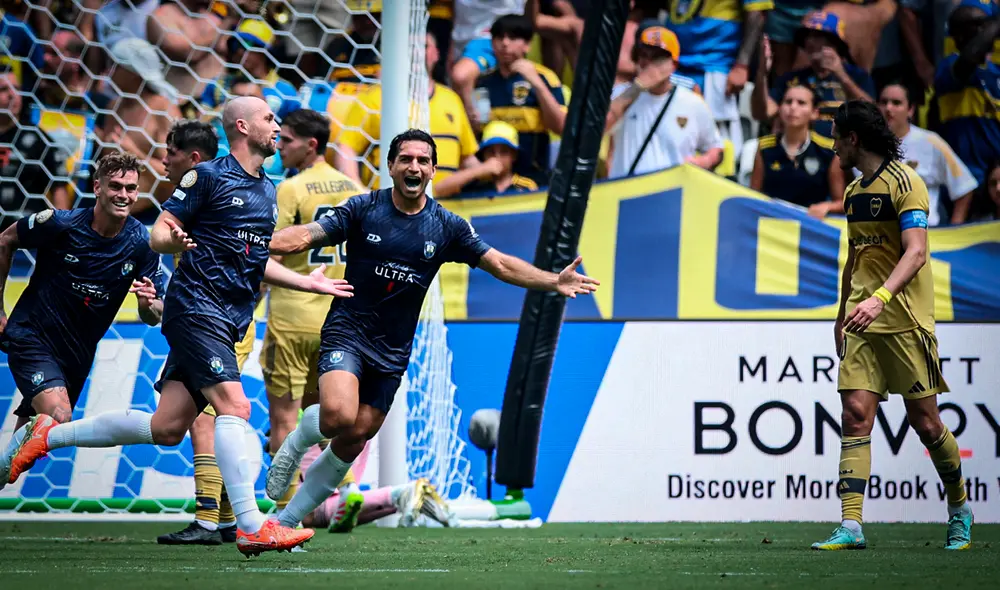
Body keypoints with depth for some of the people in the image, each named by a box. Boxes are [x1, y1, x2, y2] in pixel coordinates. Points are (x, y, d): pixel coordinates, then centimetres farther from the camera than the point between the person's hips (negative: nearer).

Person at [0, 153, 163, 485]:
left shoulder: (141, 243, -7)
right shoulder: (61, 224, -16)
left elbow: (152, 317, -1)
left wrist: (149, 303, -25)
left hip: (77, 355, 5)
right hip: (31, 337, -5)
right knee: (58, 417, -26)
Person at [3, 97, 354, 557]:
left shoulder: (266, 191, 18)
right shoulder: (208, 176, -6)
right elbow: (158, 234, -6)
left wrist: (307, 283, 25)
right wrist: (173, 240, -29)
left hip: (228, 320, 8)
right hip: (196, 307, -8)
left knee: (167, 428, 3)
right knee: (234, 404, -20)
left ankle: (50, 435, 19)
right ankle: (251, 526, -23)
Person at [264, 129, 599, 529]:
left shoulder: (447, 227, 1)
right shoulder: (363, 209, -6)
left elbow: (500, 264, 1)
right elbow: (307, 236, -11)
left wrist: (554, 282, -14)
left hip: (392, 352, 3)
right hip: (347, 332, -3)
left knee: (351, 444, 3)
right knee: (339, 417, -29)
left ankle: (285, 521, 17)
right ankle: (299, 439, 7)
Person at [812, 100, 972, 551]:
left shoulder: (906, 183, -8)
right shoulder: (853, 192, 16)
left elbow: (915, 252, -19)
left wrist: (879, 298, -31)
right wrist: (842, 316, 25)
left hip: (906, 323, -6)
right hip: (862, 325, 6)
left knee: (924, 421, 0)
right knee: (855, 415, -8)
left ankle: (959, 508, 23)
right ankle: (851, 526, -14)